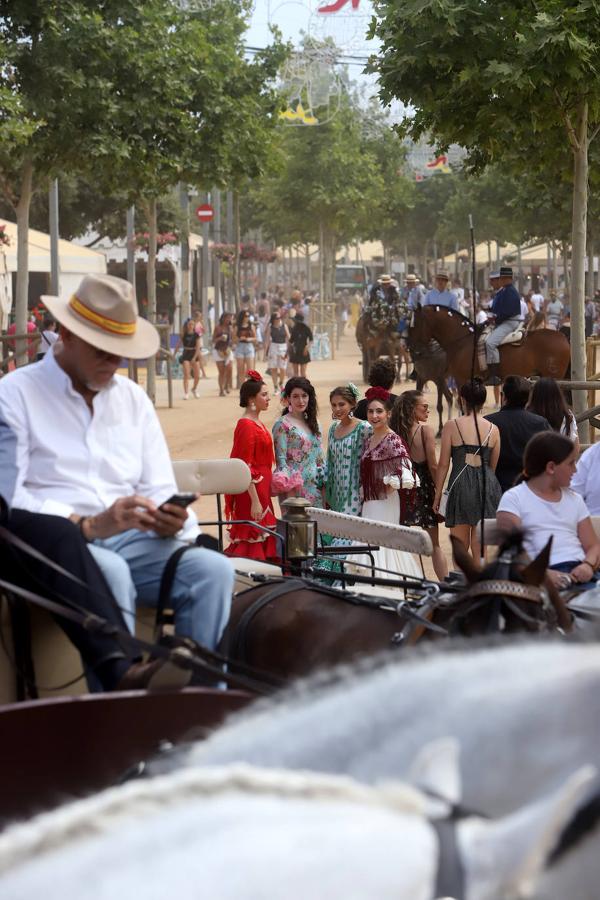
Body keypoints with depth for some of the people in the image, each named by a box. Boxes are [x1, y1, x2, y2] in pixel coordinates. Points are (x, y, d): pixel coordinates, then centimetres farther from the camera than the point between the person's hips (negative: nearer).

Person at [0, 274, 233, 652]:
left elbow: (160, 490, 16)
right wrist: (88, 525, -21)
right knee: (108, 571, -37)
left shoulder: (134, 398, 20)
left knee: (213, 568, -22)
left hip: (130, 543, 5)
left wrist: (170, 521, -10)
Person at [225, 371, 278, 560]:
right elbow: (246, 468, -19)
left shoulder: (257, 423, 13)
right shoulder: (246, 426, -16)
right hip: (252, 490, -9)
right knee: (251, 543, -6)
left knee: (262, 539, 11)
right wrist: (255, 501, -22)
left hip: (261, 489, 9)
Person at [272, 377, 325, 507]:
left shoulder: (313, 423, 13)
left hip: (315, 487, 6)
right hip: (295, 486, -6)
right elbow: (281, 460, -11)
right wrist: (289, 490, -17)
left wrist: (324, 487, 9)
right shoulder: (283, 424, -6)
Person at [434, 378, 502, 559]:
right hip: (487, 485, 3)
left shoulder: (452, 426, -3)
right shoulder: (493, 429, 5)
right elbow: (493, 465, 12)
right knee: (481, 548, 8)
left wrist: (438, 494, 7)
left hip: (461, 485, -3)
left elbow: (443, 464, -1)